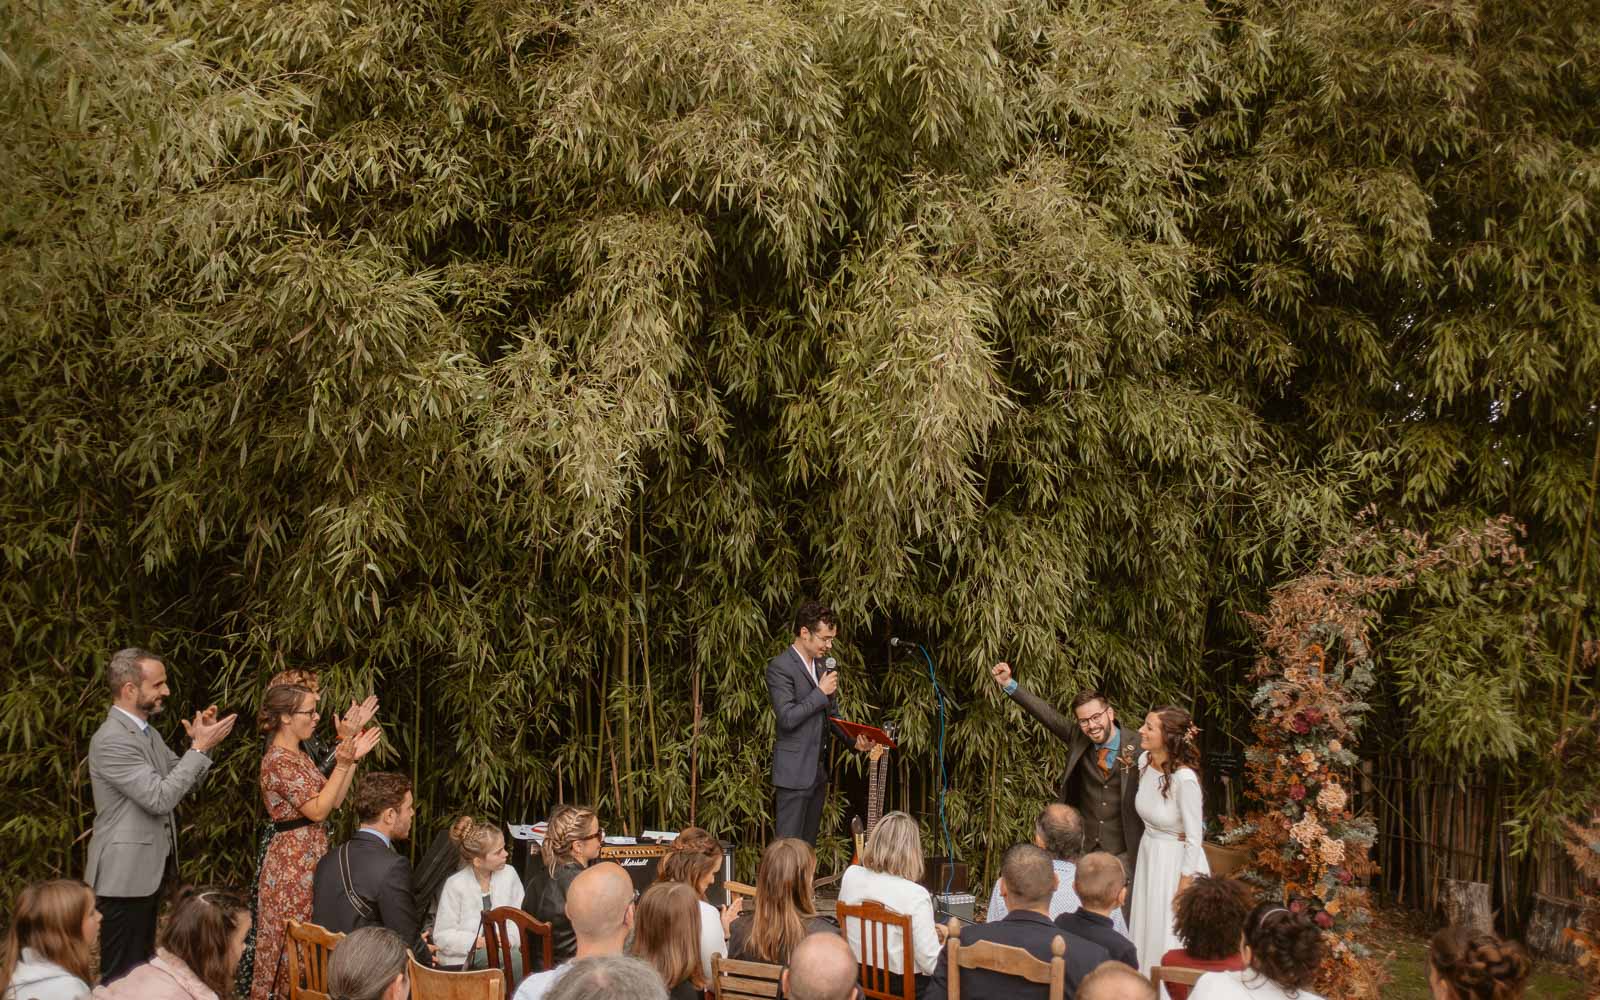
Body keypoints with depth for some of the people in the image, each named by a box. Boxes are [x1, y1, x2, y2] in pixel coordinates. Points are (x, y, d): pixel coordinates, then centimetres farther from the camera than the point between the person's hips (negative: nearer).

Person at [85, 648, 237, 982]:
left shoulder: (147, 732, 10)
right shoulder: (111, 740, -21)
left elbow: (181, 780, 13)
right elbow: (160, 798, -24)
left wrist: (199, 743, -3)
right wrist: (200, 748, -21)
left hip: (148, 868, 10)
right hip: (125, 874, -10)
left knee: (142, 967, 18)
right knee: (122, 975, -2)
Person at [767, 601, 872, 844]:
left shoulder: (821, 666, 14)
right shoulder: (780, 667, -12)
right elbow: (787, 718, -21)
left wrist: (853, 739, 5)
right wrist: (821, 692, -17)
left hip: (818, 771, 8)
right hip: (794, 772, -8)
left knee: (808, 846, 10)